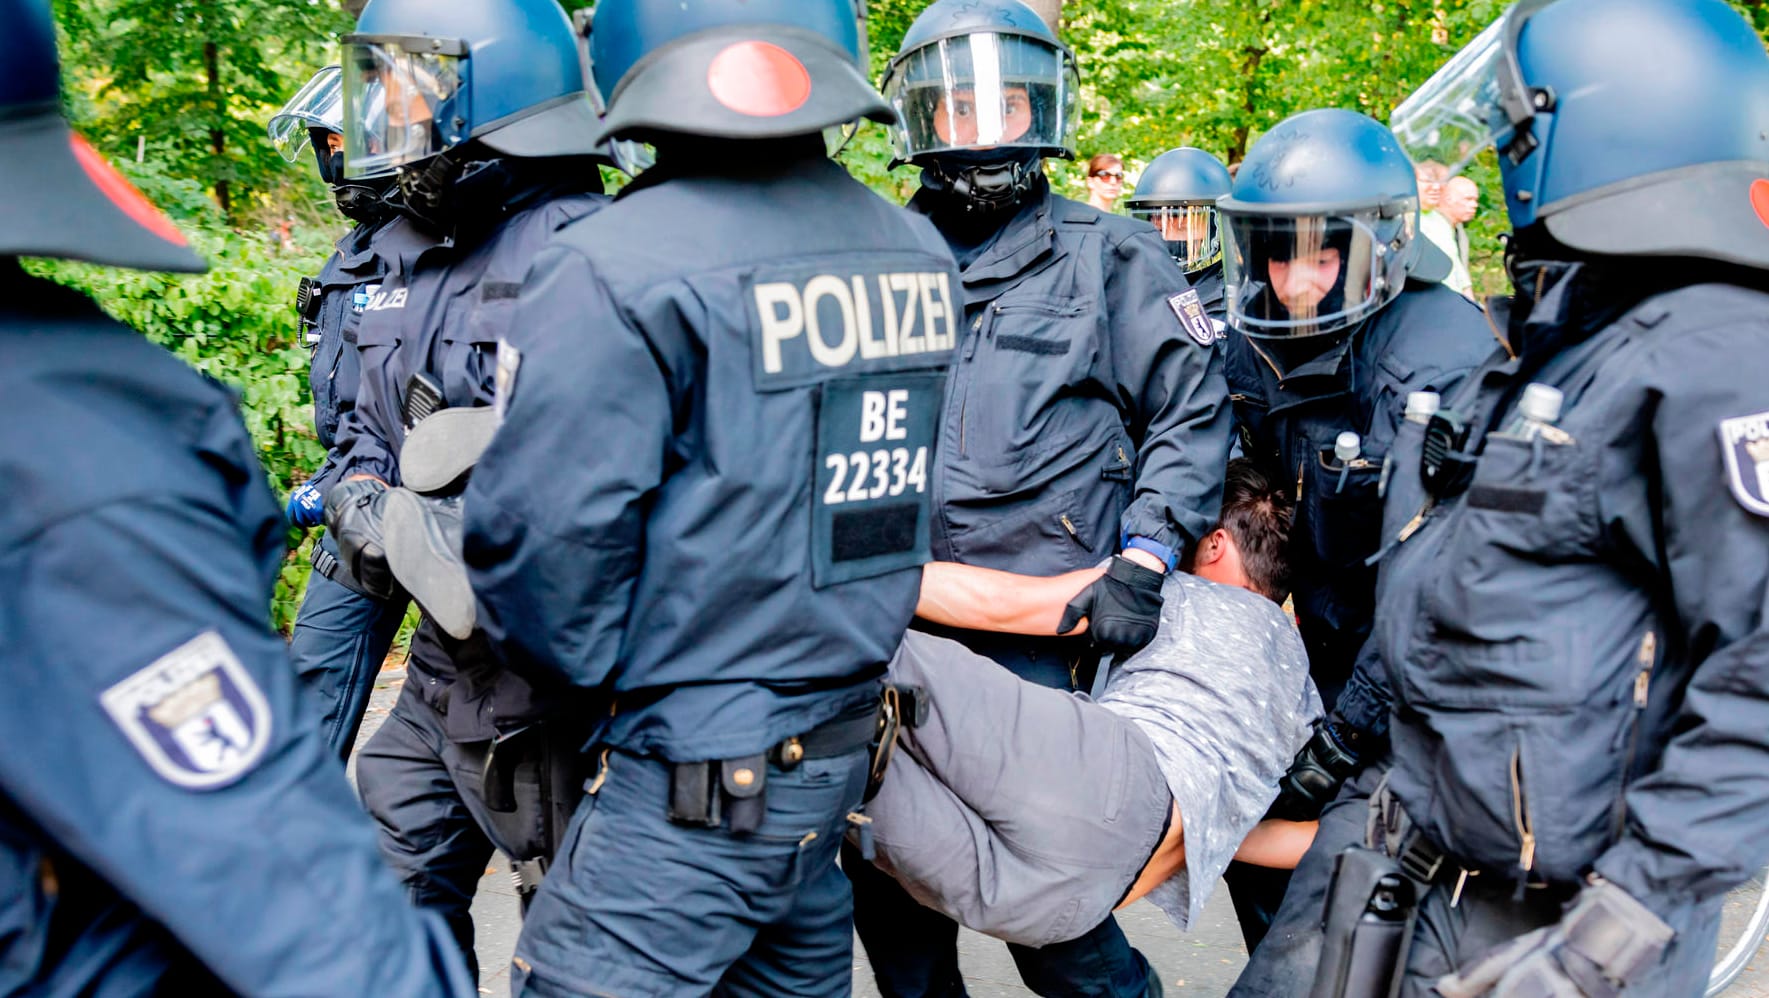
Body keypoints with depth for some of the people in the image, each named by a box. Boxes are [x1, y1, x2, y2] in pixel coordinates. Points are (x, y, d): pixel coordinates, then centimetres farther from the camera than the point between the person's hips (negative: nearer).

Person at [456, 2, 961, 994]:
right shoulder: (919, 253, 2)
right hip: (847, 743, 8)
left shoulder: (613, 275, -19)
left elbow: (542, 535, -18)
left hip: (697, 782, -7)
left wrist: (583, 666, 2)